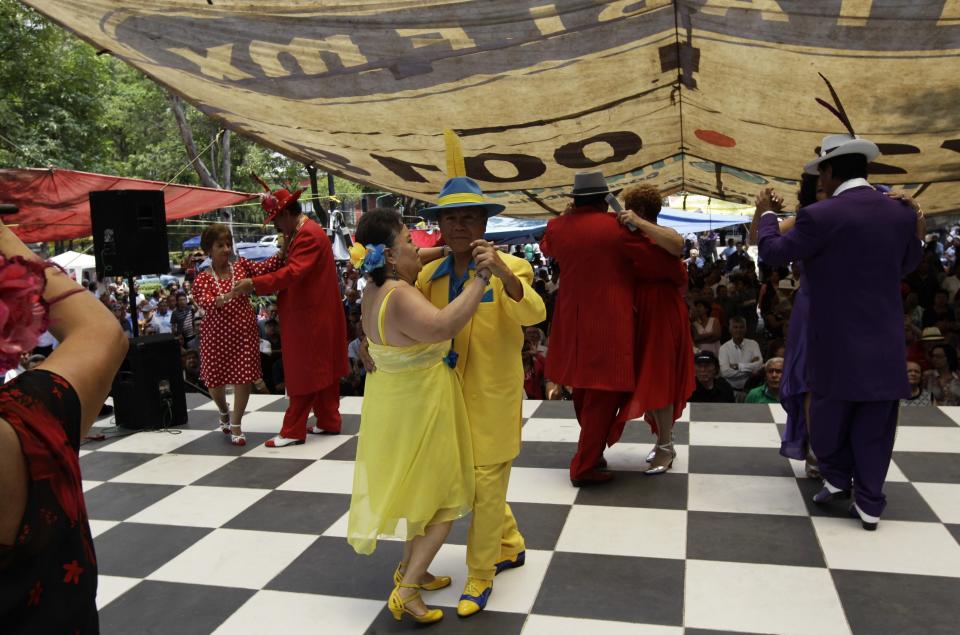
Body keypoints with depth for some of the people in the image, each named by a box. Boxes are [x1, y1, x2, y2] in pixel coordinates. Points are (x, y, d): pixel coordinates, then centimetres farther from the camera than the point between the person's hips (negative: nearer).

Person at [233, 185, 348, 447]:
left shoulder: (309, 234, -18)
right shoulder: (301, 233, 15)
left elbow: (292, 273, -28)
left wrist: (254, 284, -27)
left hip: (309, 317, -10)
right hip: (314, 314, 10)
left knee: (304, 373, -3)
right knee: (323, 370, 14)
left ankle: (292, 431, 4)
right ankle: (328, 422, 22)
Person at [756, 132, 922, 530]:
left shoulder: (820, 216, -15)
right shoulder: (902, 214, 2)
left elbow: (773, 254, -4)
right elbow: (908, 266, 17)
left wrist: (766, 214, 11)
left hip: (838, 341, -4)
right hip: (885, 341, 5)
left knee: (827, 416, 17)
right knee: (873, 429, 11)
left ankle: (837, 478, 28)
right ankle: (869, 504, 18)